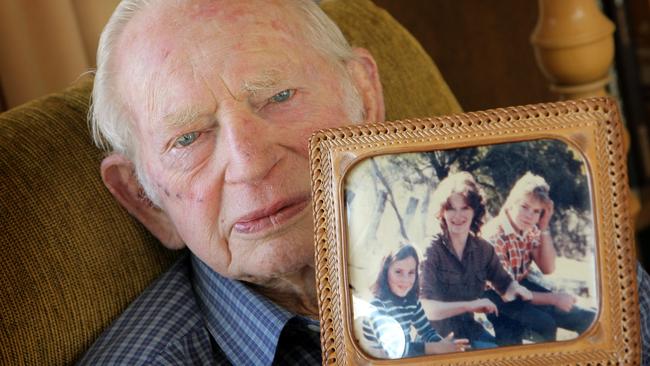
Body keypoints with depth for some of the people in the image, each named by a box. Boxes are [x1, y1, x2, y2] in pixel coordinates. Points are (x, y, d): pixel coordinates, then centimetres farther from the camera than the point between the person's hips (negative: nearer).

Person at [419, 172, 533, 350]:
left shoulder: (483, 249, 3)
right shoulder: (430, 250, -13)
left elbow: (505, 283, 16)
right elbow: (424, 308, -21)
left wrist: (515, 289, -8)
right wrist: (470, 305, -26)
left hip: (470, 330, 6)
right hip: (437, 337, -6)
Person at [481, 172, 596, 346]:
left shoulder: (530, 229, -5)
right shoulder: (494, 236, -27)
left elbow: (547, 269, 1)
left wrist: (544, 228, -12)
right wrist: (554, 299, -22)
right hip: (498, 298, -7)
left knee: (586, 319, -1)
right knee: (544, 323, -30)